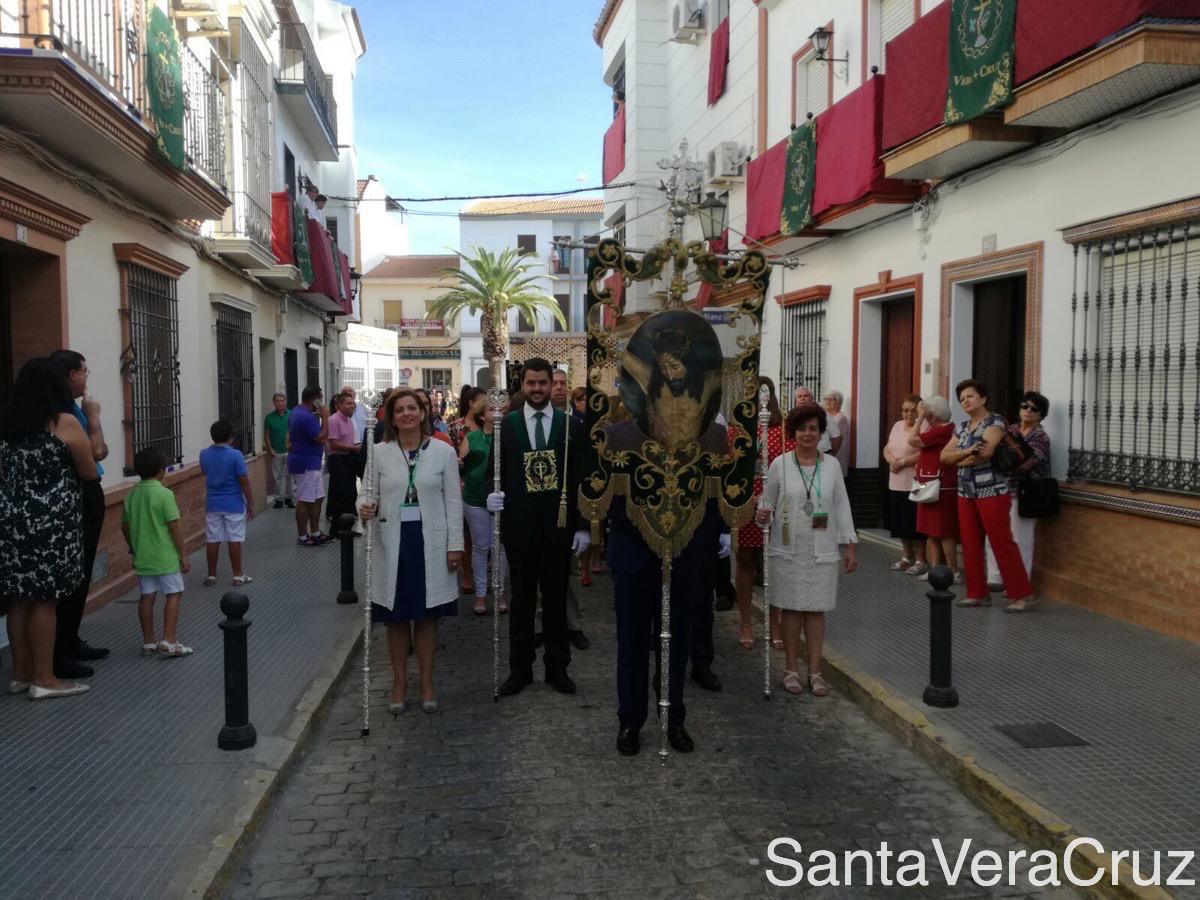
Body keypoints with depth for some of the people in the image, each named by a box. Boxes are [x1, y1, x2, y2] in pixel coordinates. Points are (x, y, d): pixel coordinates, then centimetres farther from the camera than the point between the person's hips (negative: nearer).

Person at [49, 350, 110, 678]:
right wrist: (93, 415, -10)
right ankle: (58, 654, -1)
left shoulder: (70, 407, 12)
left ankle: (70, 642, 27)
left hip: (84, 494, 10)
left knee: (80, 573, 17)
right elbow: (96, 451, -21)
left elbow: (98, 451, 16)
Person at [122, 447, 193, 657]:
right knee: (174, 594, 4)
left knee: (146, 597, 11)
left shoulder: (132, 495, 4)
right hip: (165, 556, -6)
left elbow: (125, 526, 11)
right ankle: (168, 642, -1)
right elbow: (175, 527, -14)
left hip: (143, 557, 6)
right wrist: (183, 555, -8)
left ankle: (148, 642, 17)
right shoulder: (164, 494, -14)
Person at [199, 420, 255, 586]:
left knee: (212, 540, 9)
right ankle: (238, 576, 8)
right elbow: (245, 482, -13)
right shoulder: (235, 455, -15)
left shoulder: (204, 454, -1)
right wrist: (251, 504, -5)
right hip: (234, 505, -4)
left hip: (212, 504, 4)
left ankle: (211, 576, 15)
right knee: (234, 540, 2)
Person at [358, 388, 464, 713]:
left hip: (431, 543, 0)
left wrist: (455, 544, -3)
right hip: (393, 543, 1)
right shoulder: (379, 453, 2)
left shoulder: (443, 451, 0)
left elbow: (453, 501, 1)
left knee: (427, 615, 9)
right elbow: (368, 492, 5)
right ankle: (399, 682, 24)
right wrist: (365, 506, -19)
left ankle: (427, 682, 24)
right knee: (397, 617, 9)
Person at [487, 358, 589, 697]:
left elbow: (579, 478, 2)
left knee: (556, 598, 9)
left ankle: (557, 667, 22)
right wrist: (494, 494, -15)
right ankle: (520, 668, 20)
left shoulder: (570, 425, 2)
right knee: (521, 598, 10)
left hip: (558, 525, 0)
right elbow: (497, 471, 7)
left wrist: (583, 525, -1)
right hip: (519, 525, 0)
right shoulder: (506, 424, 3)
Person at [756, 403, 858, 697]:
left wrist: (850, 546, 3)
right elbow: (768, 500, 5)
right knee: (792, 608, 5)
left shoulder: (832, 465, 4)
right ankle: (791, 668, 17)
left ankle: (815, 670, 13)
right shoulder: (780, 464, -1)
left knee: (817, 609, 4)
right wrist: (763, 514, -19)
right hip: (789, 550, -1)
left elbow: (842, 507, 6)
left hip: (822, 551, 1)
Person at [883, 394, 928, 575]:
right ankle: (908, 556, 27)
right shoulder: (897, 425, 14)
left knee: (916, 524, -2)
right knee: (901, 523, 14)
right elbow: (887, 449, 14)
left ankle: (921, 560, 8)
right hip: (896, 484, 8)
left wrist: (903, 462, -17)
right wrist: (892, 460, -7)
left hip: (915, 484, -8)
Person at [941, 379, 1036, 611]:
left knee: (1002, 543, -6)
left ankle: (1023, 594, 2)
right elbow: (944, 455, 4)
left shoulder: (995, 421, -7)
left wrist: (960, 460, -6)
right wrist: (969, 452, -14)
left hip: (992, 492, -7)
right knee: (970, 544, 7)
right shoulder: (962, 427, 15)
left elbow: (986, 452, -23)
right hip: (966, 493, 7)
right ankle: (978, 593, 16)